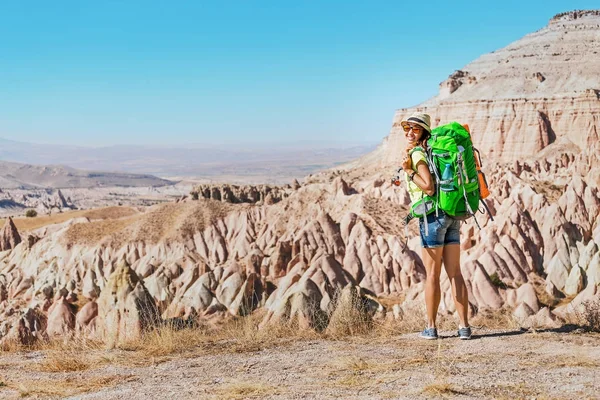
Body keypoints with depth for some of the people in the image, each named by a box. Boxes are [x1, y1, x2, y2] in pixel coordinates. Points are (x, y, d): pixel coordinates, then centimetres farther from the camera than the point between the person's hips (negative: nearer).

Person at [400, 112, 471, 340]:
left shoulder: (417, 153, -8)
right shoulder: (431, 150, 17)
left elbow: (429, 188, -17)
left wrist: (408, 171, -13)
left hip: (433, 216, -8)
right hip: (452, 216, 8)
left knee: (432, 274, 0)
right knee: (455, 273, 6)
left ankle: (431, 327, 6)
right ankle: (464, 326, 5)